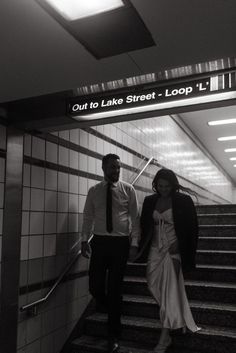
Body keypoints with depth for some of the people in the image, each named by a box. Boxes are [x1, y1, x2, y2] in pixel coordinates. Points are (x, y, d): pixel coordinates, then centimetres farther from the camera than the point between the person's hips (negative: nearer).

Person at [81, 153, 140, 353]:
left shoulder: (128, 190, 0)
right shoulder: (93, 191, 5)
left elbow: (135, 218, 0)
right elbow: (88, 218, 8)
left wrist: (134, 244, -6)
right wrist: (85, 240, 1)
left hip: (121, 242, -1)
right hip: (99, 241, 2)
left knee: (115, 287, 4)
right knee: (95, 286, 0)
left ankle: (114, 336, 22)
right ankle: (104, 306, 38)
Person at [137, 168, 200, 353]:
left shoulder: (184, 201, -6)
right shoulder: (150, 201, 5)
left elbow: (192, 228, -3)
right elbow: (144, 225, 12)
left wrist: (179, 246, -9)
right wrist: (143, 248, 6)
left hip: (173, 250, -4)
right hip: (155, 249, 5)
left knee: (169, 291, -3)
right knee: (154, 286, 3)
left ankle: (164, 338, 6)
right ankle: (177, 321, 26)